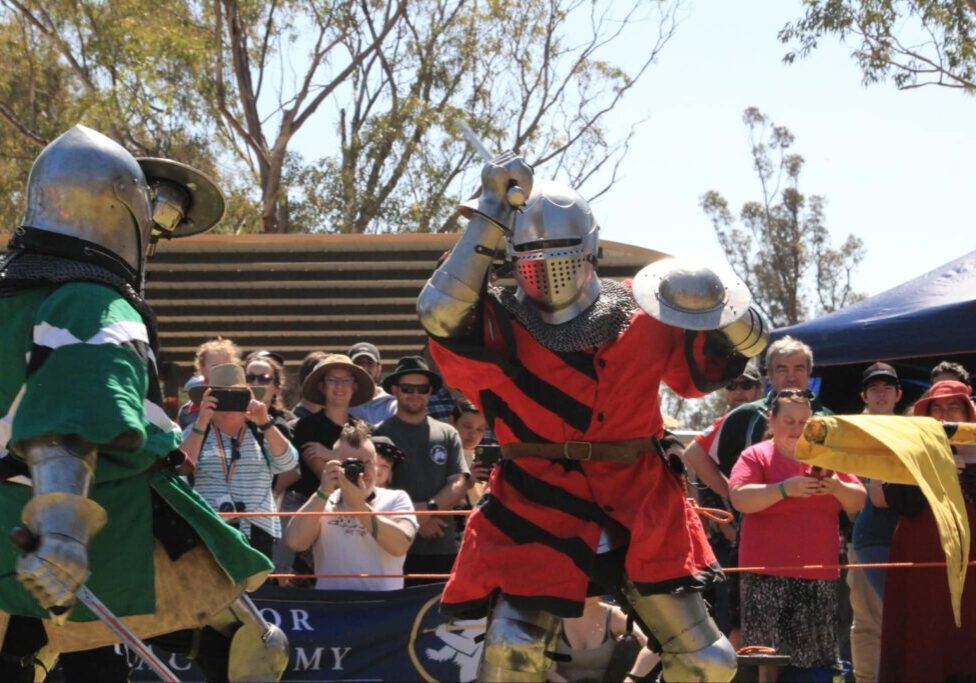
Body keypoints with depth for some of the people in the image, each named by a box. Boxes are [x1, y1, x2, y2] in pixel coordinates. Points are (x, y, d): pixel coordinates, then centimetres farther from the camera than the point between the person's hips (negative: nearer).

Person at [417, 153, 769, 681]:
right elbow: (439, 313, -24)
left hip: (639, 506, 3)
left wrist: (721, 310, -13)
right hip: (536, 507, -2)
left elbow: (729, 355, 11)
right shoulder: (497, 326, -3)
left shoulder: (643, 319, 5)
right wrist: (489, 221, -22)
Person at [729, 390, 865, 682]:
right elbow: (740, 499, -12)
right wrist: (785, 488, -22)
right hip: (768, 574, -4)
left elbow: (858, 501, 12)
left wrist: (837, 487, -10)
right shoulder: (755, 456, 2)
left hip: (820, 575, 4)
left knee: (814, 659, 3)